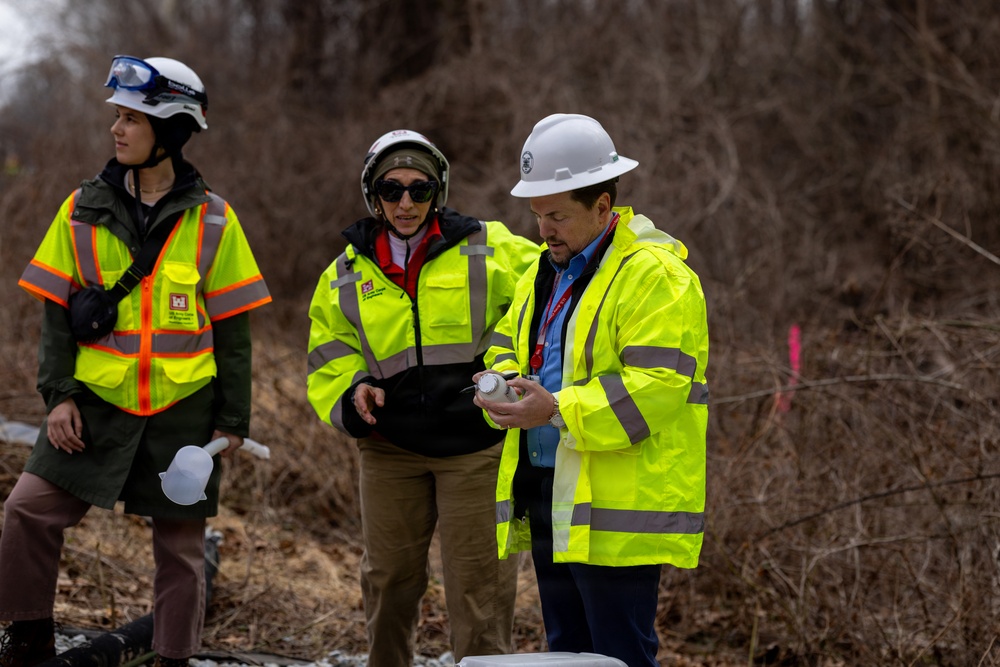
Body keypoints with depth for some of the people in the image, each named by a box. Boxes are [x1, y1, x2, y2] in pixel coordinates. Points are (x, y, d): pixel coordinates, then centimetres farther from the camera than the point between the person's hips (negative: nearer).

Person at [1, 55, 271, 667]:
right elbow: (58, 313, 5)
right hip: (98, 403, 1)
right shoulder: (85, 210, 3)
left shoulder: (212, 221, -1)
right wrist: (59, 394, -6)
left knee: (180, 543, 7)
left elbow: (232, 330, 2)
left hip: (184, 410, -1)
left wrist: (232, 420, -1)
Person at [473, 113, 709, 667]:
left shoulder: (655, 275, -13)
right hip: (551, 498, 9)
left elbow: (656, 387, -22)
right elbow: (508, 345, 27)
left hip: (616, 515, -9)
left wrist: (558, 410, -27)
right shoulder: (545, 273, 17)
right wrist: (503, 382, 2)